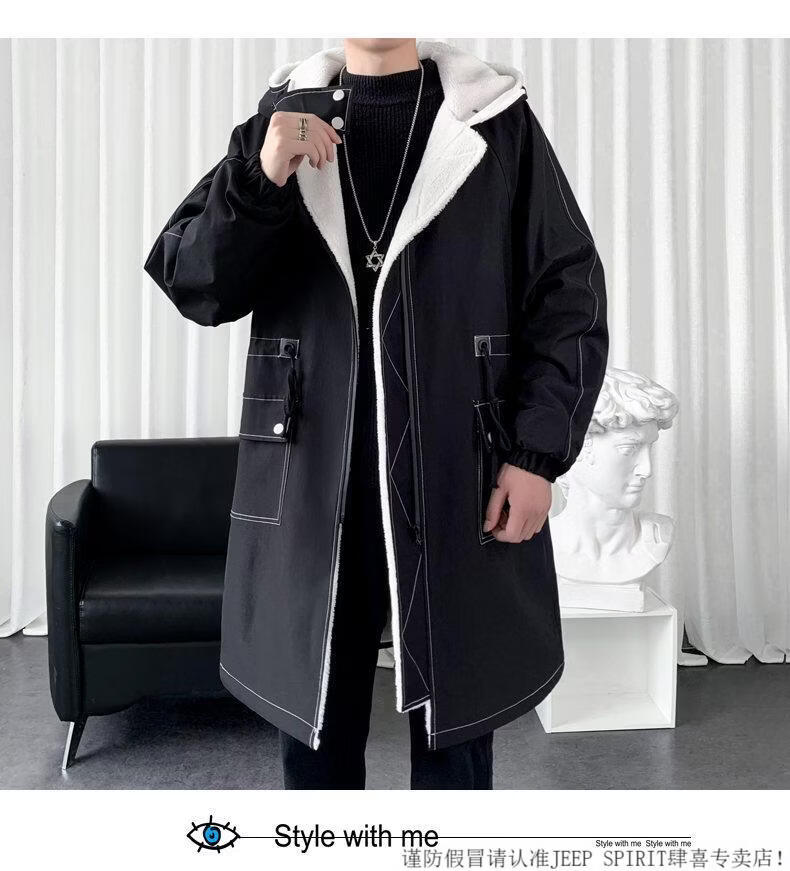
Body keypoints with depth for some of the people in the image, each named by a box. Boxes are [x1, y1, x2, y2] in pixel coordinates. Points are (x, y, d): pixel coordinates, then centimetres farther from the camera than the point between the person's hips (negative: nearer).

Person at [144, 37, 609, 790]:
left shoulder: (499, 122, 3)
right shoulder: (280, 121, 9)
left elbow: (570, 298, 2)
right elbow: (189, 282, 2)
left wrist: (538, 452, -6)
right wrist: (261, 178, -14)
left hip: (461, 487, -1)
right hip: (311, 485, 2)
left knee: (455, 734, 10)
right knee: (314, 734, 13)